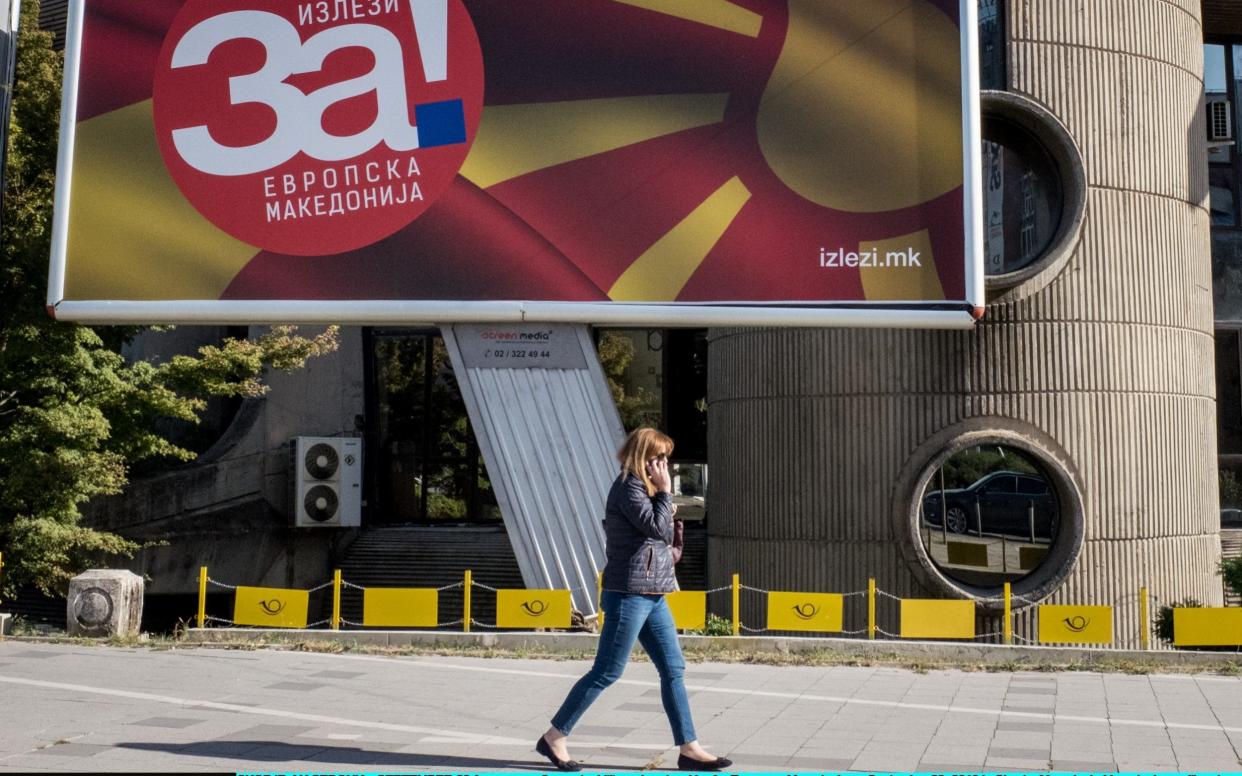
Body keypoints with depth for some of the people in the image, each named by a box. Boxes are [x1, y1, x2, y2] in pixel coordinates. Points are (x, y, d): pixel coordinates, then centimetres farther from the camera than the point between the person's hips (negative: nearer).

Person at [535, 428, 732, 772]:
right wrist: (665, 492, -11)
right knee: (607, 671, -4)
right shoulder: (628, 488, -12)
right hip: (630, 593, -10)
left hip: (652, 596, 10)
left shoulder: (642, 489, 17)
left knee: (673, 669, 7)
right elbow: (660, 530, -19)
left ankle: (689, 749, 11)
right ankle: (554, 737, 6)